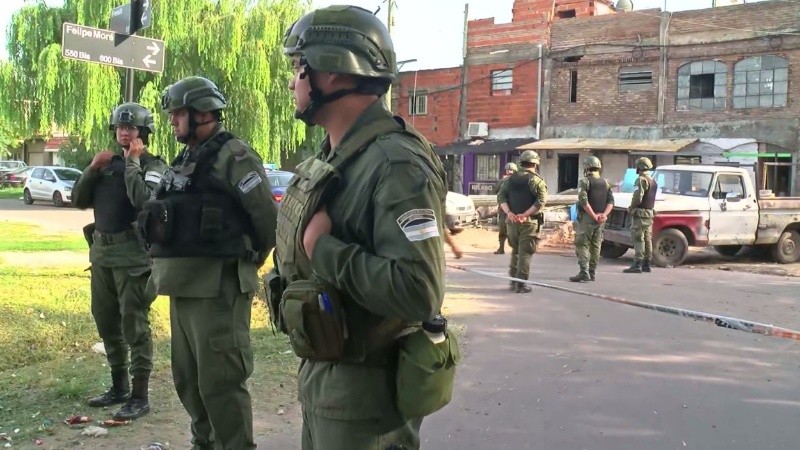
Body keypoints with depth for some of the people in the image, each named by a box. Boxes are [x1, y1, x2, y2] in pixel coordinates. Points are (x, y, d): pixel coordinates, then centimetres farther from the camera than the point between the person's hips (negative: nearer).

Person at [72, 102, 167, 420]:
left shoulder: (153, 166, -4)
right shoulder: (108, 162, 14)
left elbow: (143, 200, -23)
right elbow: (79, 201, 12)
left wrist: (133, 161, -14)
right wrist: (93, 168, -1)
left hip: (133, 254, -7)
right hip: (101, 251, 7)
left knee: (134, 325, -5)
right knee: (106, 322, 14)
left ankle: (139, 397, 1)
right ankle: (119, 387, 28)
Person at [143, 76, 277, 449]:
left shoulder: (232, 156, -11)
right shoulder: (186, 159, 17)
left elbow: (268, 217, -14)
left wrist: (245, 261, 0)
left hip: (217, 287, -10)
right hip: (182, 286, 10)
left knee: (220, 382, -5)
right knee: (187, 377, 18)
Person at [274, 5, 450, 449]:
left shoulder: (396, 165, -22)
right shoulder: (330, 159, 9)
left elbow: (418, 292, -32)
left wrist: (324, 248, -24)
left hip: (366, 388, -9)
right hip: (319, 374, 9)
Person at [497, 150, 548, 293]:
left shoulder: (511, 179, 11)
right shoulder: (537, 181, -5)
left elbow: (501, 197, 3)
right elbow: (541, 201, -18)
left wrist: (509, 213, -8)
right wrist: (525, 214, -19)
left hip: (512, 221, 5)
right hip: (529, 222, -5)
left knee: (515, 251, 18)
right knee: (525, 253, -1)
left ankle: (513, 281, 22)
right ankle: (521, 284, -2)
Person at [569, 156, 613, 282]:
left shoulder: (584, 181, -8)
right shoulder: (605, 182, 12)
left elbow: (584, 201, -18)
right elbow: (611, 201, 5)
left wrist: (594, 216, -15)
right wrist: (604, 214, -6)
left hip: (587, 218, -6)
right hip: (601, 219, 6)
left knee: (582, 245, -3)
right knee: (595, 246, 12)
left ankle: (584, 272, -14)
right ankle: (592, 273, 15)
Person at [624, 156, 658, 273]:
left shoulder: (641, 180, -14)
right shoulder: (653, 181, 15)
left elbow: (637, 197, -20)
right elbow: (652, 199, 16)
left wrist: (631, 208, -7)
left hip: (640, 212, -9)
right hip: (650, 212, 9)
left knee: (638, 239, -9)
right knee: (647, 239, 11)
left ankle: (637, 264, -11)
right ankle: (646, 264, 15)